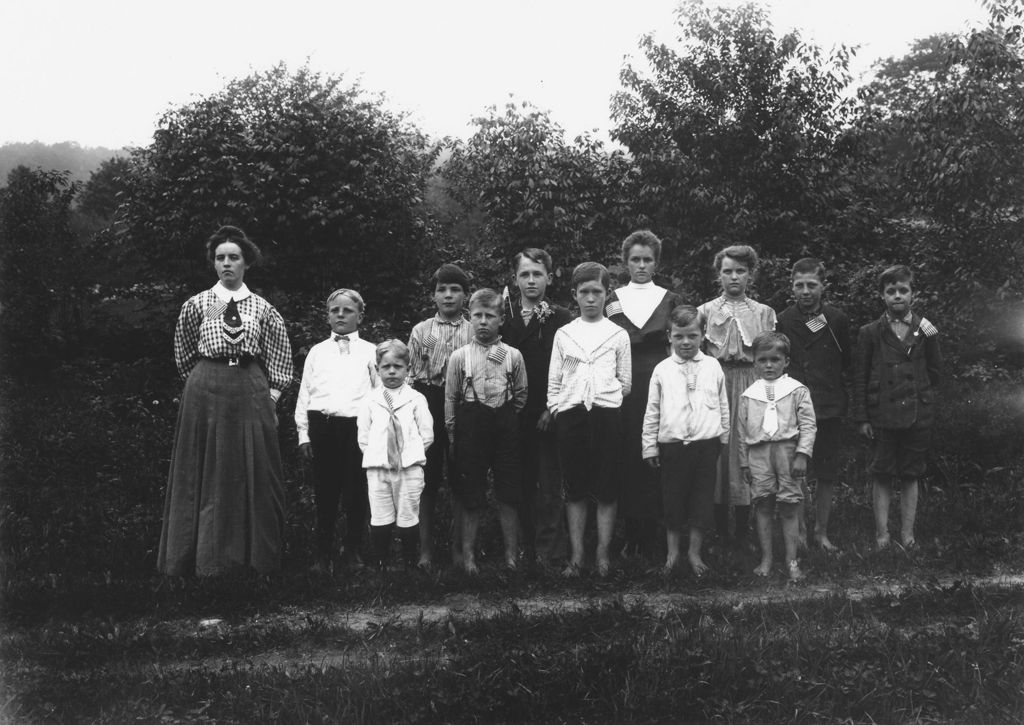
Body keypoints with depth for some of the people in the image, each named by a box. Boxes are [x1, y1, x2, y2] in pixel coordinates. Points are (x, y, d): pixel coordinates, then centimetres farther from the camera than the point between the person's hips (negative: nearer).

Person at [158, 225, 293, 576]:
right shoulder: (197, 304, 4)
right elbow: (184, 355, 13)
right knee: (207, 474, 2)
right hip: (206, 390, -1)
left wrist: (272, 393, 4)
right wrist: (203, 381, 10)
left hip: (251, 391, 1)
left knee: (252, 472, 3)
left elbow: (279, 354, 12)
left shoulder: (261, 308, 7)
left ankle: (254, 554, 11)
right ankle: (208, 556, 9)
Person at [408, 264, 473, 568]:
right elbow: (410, 374, 6)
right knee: (427, 478, 2)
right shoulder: (421, 331, 7)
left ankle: (458, 547, 13)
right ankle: (425, 548, 9)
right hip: (428, 403, 0)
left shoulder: (474, 333, 4)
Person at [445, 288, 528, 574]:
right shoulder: (459, 357, 2)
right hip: (471, 423, -1)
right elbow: (450, 397, 6)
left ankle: (511, 554, 12)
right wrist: (452, 434, 4)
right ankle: (468, 554, 13)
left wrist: (511, 421, 7)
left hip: (505, 425, 1)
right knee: (471, 498, 4)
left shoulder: (513, 356, 3)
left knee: (509, 496, 3)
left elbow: (521, 394, 11)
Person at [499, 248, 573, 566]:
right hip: (514, 413, 2)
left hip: (549, 415, -2)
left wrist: (552, 408, -9)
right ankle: (527, 549, 13)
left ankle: (550, 550, 1)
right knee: (521, 483, 5)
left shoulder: (561, 318, 1)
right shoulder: (504, 316, 9)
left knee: (549, 484, -3)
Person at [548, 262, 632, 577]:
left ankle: (603, 553, 6)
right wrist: (556, 408, 1)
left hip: (606, 411, -1)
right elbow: (553, 381, 10)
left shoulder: (618, 335, 6)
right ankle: (576, 554, 7)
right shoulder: (563, 335, 9)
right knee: (575, 486, 3)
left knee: (607, 486, -1)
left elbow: (626, 382, 7)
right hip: (570, 413, 1)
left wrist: (605, 396, -2)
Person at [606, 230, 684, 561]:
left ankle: (653, 532, 1)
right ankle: (630, 532, 4)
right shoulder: (611, 301, 11)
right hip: (622, 388, 1)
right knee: (626, 456, -3)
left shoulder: (671, 301, 9)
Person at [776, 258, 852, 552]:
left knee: (827, 476, 6)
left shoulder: (838, 320, 0)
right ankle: (799, 531, 12)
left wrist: (836, 389, 6)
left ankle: (822, 532, 18)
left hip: (829, 409, 1)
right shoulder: (781, 321, -2)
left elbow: (848, 363, 10)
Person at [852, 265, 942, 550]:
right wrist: (862, 418, -1)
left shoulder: (925, 330, 6)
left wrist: (930, 341, 0)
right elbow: (859, 378, 2)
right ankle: (882, 535, 8)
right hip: (883, 416, -1)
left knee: (911, 476, 7)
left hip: (918, 416, 1)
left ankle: (907, 535, 13)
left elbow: (935, 375, 8)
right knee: (882, 477, 1)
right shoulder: (870, 333, 2)